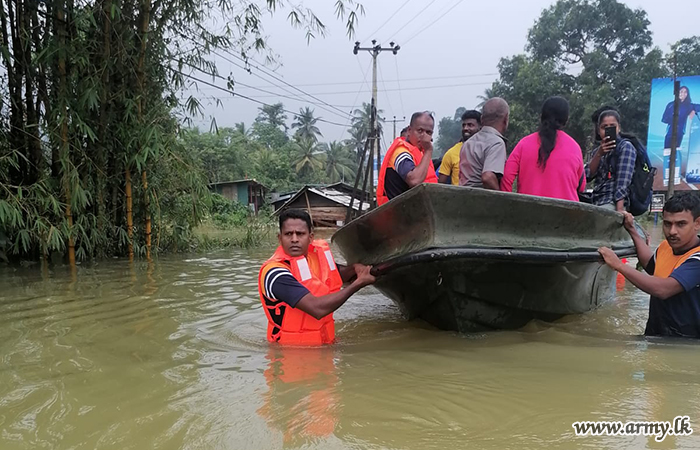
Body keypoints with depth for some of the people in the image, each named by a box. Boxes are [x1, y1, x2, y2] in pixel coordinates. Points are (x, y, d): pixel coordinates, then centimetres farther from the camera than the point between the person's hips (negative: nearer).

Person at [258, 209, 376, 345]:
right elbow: (317, 308, -29)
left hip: (325, 344, 6)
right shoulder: (274, 272, -20)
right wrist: (359, 283, -18)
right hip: (290, 350, -6)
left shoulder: (318, 253, 1)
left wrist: (355, 268, -1)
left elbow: (339, 274, 23)